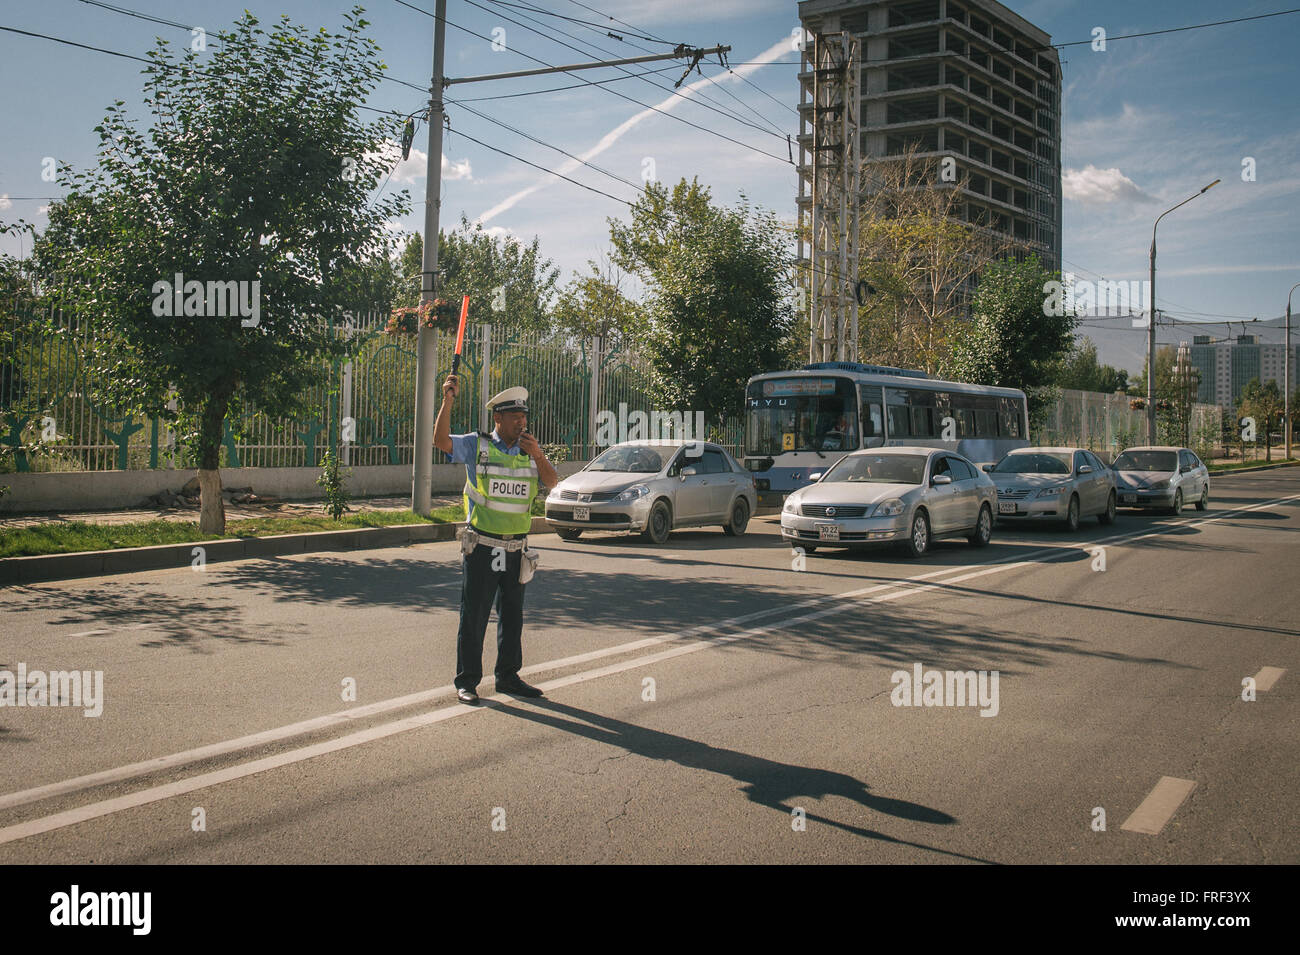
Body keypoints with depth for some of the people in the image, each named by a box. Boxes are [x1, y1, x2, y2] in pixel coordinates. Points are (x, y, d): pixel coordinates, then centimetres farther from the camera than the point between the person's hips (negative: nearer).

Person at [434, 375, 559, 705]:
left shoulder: (529, 451, 10)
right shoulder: (477, 445, -1)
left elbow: (552, 482, 2)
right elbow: (441, 440, -14)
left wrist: (537, 455, -13)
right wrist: (448, 401, -23)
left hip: (516, 550, 5)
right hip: (481, 548, -4)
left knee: (512, 616, 13)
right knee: (473, 617, 1)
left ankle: (508, 677, 26)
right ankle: (467, 682, 10)